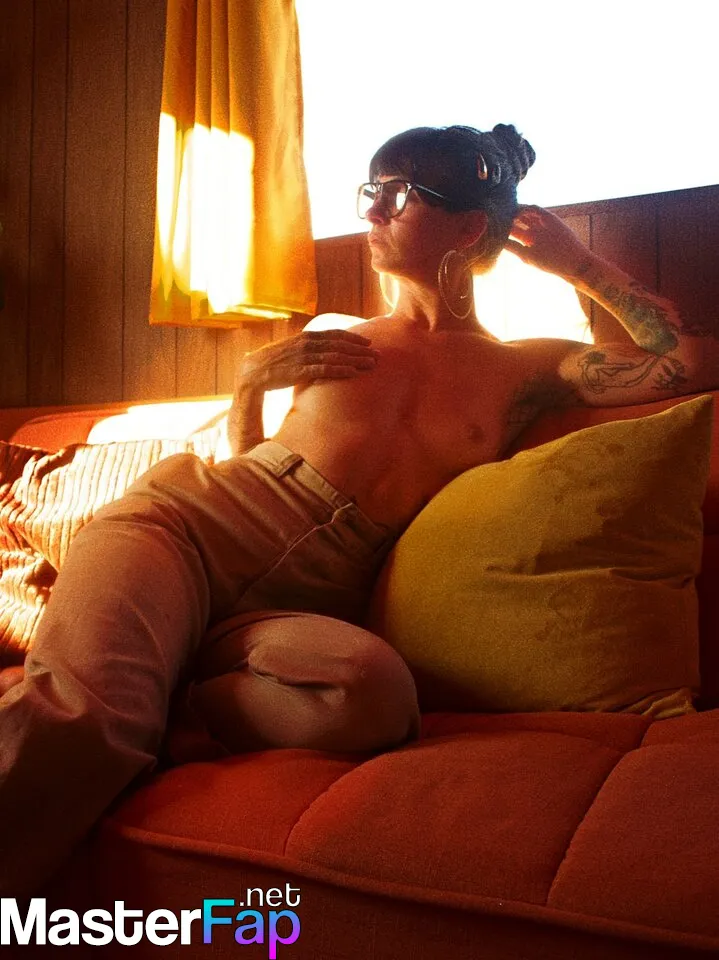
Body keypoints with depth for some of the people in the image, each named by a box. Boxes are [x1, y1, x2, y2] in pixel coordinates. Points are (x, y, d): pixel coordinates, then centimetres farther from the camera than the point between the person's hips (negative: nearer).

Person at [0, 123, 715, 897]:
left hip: (287, 608, 0)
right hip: (183, 521, 1)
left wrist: (581, 266, 15)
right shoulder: (333, 340, 19)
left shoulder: (523, 370, 17)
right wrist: (250, 382, 6)